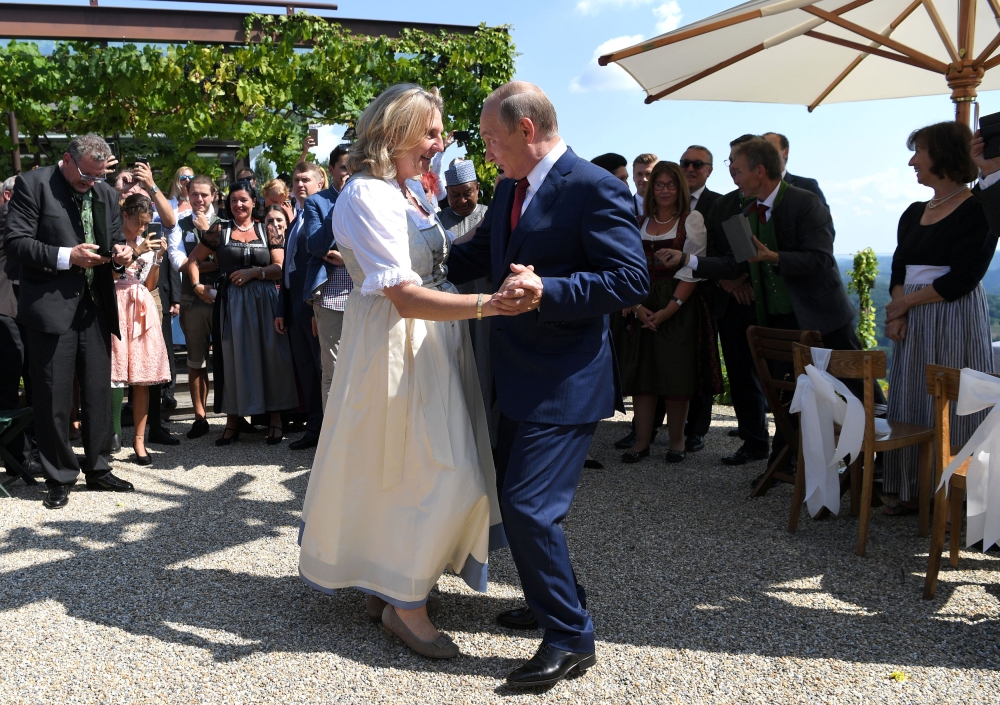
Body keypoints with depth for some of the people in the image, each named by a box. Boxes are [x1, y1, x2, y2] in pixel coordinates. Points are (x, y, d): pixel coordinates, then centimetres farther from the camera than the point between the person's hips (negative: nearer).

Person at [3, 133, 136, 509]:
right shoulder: (32, 184, -4)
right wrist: (66, 257, -19)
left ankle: (97, 468, 24)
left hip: (95, 307, 5)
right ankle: (59, 478, 14)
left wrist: (121, 252, -2)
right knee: (53, 397, 1)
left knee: (99, 393, 11)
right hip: (52, 306, -5)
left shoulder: (106, 193, 12)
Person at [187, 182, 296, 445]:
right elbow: (193, 259, 12)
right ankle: (232, 421, 12)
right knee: (232, 357, 3)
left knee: (269, 357, -1)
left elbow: (280, 268, 1)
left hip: (263, 302, 0)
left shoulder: (267, 232, 7)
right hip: (230, 303, 1)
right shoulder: (219, 230, 8)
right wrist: (196, 285, 0)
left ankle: (275, 419, 8)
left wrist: (255, 271, -12)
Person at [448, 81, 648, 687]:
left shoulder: (595, 188, -16)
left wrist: (547, 290, -30)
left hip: (567, 381, -9)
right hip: (522, 375, 10)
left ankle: (571, 637, 8)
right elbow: (476, 255, 21)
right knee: (514, 494, 19)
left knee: (529, 504, -10)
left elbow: (631, 281, -20)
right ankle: (559, 597, 39)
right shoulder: (512, 188, 11)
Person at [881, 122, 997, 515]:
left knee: (950, 408, -4)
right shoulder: (914, 213, 14)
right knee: (910, 407, 8)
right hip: (913, 325, 7)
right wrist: (897, 314, -7)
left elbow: (962, 279, -14)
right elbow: (899, 270, 10)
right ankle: (914, 492, 17)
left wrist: (906, 302, -8)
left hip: (955, 321, -7)